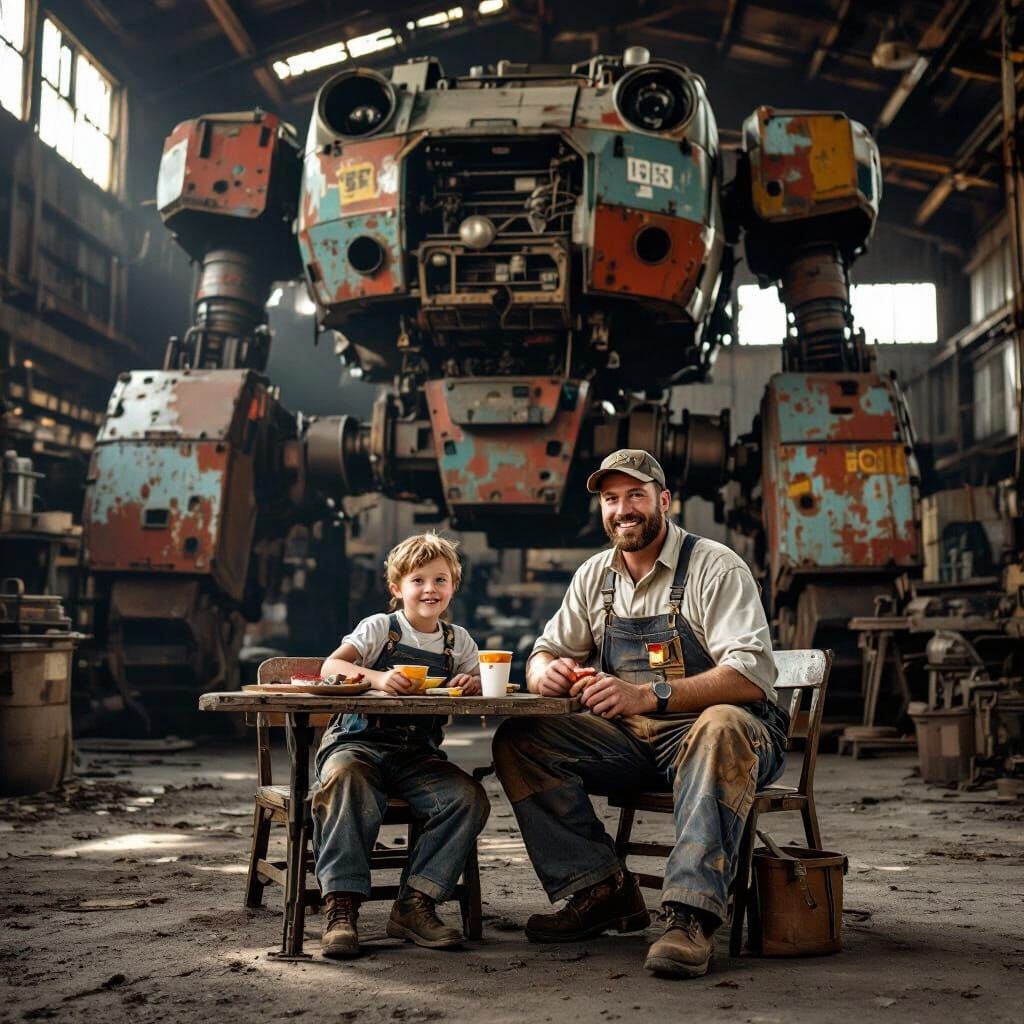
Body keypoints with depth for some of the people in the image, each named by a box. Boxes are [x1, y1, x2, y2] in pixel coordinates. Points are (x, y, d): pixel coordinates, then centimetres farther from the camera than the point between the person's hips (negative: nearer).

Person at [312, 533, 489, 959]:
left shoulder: (457, 640, 14)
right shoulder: (379, 628, 2)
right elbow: (330, 667, -12)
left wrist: (473, 683, -12)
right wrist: (377, 678, -32)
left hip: (418, 755, 4)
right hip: (358, 742, -3)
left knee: (470, 798, -22)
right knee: (344, 780, -38)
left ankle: (415, 904, -14)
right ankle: (341, 907, -31)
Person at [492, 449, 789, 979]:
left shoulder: (715, 567, -9)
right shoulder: (594, 577, 10)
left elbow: (751, 673, -21)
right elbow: (546, 654, 14)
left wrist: (648, 695, -34)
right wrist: (548, 672, -14)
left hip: (706, 730, -5)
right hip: (632, 739, 5)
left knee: (724, 726, -39)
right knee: (519, 739, -12)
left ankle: (689, 915, -41)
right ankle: (601, 890, -13)